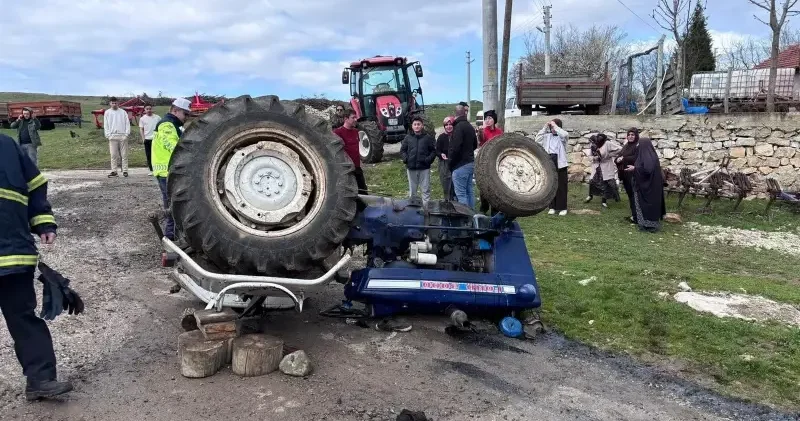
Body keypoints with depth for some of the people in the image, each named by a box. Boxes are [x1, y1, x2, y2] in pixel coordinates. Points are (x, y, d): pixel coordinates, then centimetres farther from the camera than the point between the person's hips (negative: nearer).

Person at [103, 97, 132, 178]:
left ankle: (125, 171, 2)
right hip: (113, 136, 1)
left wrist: (127, 134, -5)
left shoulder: (123, 112, 9)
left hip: (123, 136, 0)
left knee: (124, 154, 0)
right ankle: (114, 171, -1)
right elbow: (105, 125, 8)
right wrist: (108, 135, -3)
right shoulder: (107, 112, 10)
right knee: (113, 155, -2)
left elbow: (127, 123, 5)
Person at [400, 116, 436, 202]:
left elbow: (433, 151, 4)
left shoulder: (428, 137, 3)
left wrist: (428, 159, -11)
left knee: (425, 190, 0)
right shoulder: (408, 138, 8)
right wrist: (405, 159, -5)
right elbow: (402, 150, 13)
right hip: (411, 168, 2)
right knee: (412, 190, 12)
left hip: (424, 168, -2)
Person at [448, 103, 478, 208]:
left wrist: (450, 163, -11)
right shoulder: (470, 127, 13)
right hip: (470, 163, 9)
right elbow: (475, 145, 23)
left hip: (460, 165, -9)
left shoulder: (459, 127, -15)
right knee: (469, 191, 15)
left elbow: (455, 148, -21)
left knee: (461, 194, -7)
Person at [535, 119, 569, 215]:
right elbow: (537, 140, 0)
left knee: (561, 186, 0)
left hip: (559, 163, -3)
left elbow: (565, 135, -22)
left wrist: (555, 126, -13)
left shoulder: (562, 136, 0)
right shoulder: (547, 136, 10)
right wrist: (545, 128, -2)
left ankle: (562, 207, 6)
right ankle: (552, 207, 17)